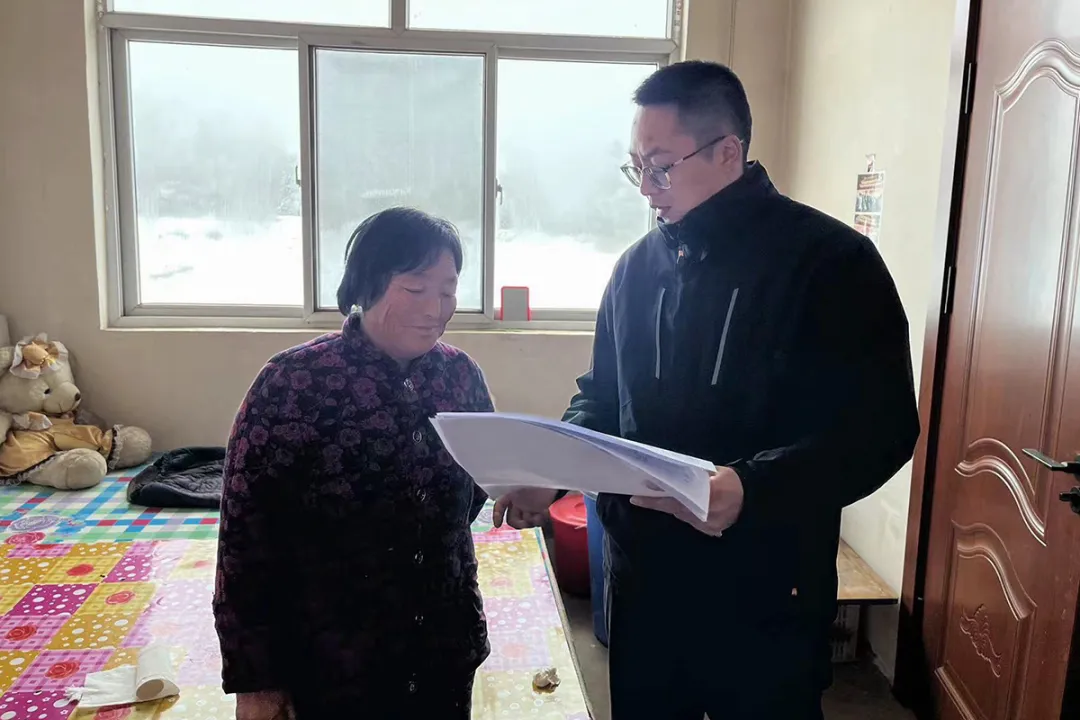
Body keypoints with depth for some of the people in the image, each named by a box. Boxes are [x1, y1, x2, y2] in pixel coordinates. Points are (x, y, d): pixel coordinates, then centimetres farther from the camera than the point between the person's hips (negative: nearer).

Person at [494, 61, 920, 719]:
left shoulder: (832, 263, -12)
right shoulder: (637, 267, 5)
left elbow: (881, 429, -17)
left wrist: (752, 486, -32)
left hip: (766, 597, -4)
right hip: (642, 581, 5)